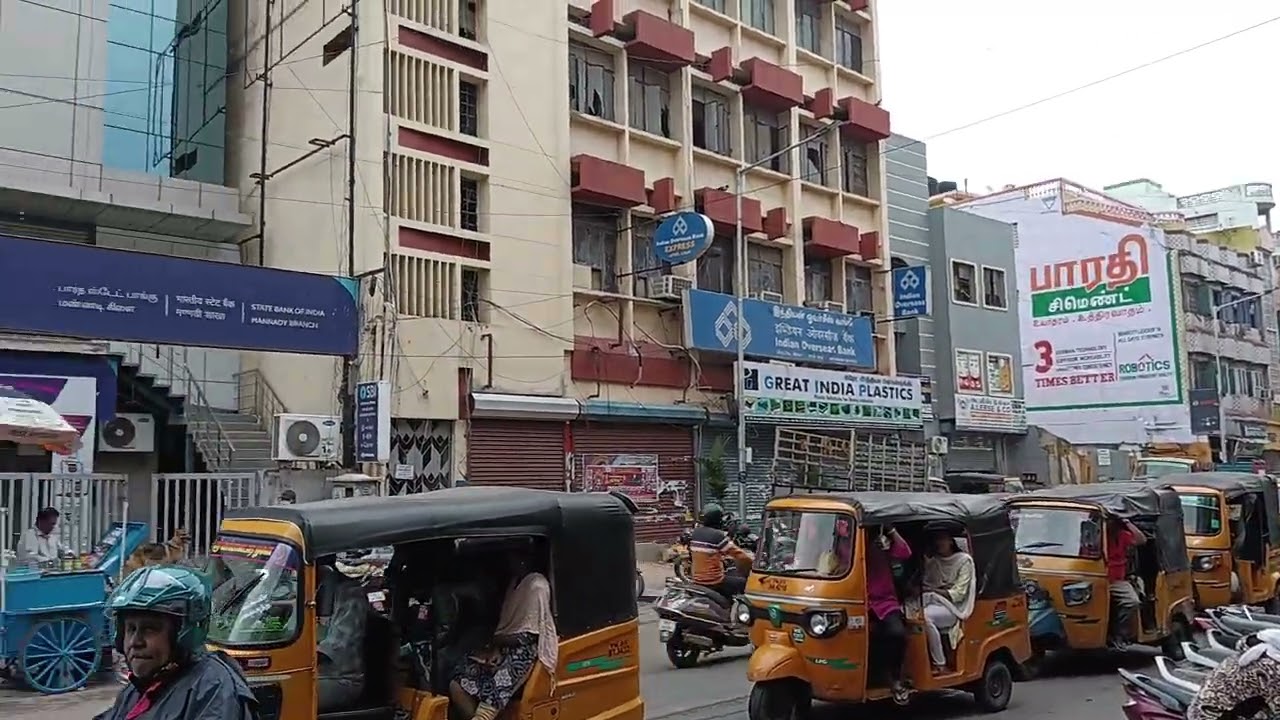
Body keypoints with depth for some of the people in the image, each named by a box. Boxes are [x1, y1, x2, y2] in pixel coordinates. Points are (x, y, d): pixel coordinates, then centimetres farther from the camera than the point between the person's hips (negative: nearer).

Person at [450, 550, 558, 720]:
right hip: (504, 646, 9)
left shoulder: (536, 586, -13)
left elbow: (528, 636, -15)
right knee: (457, 685, -11)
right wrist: (495, 647, -2)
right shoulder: (515, 582, 14)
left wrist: (496, 642, -8)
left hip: (522, 651, -9)